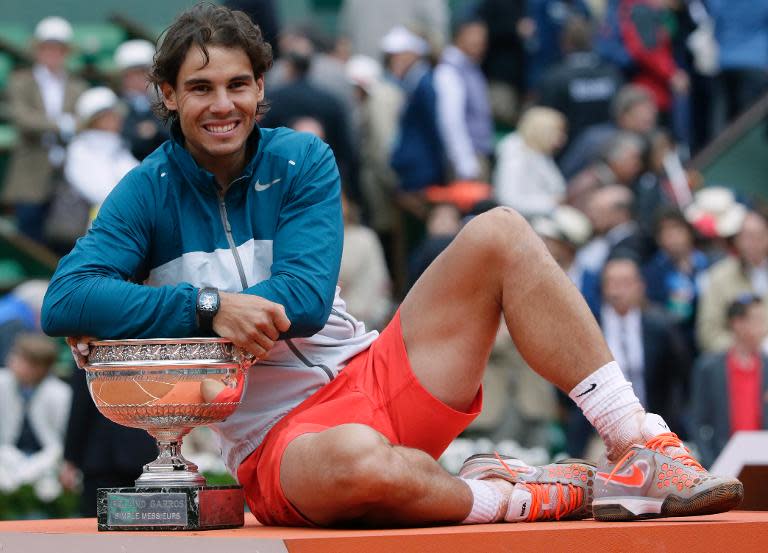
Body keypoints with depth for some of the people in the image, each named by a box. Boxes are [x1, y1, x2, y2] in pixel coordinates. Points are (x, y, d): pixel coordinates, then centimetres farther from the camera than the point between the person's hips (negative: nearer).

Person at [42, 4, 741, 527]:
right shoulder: (149, 194, -4)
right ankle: (519, 497, -17)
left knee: (498, 234, -10)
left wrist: (142, 314, -17)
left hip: (380, 377, 5)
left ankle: (639, 444, -12)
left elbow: (307, 298, -10)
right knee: (355, 459, -43)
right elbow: (64, 301, -20)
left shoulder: (302, 161, 4)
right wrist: (207, 306, -30)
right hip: (279, 440, -5)